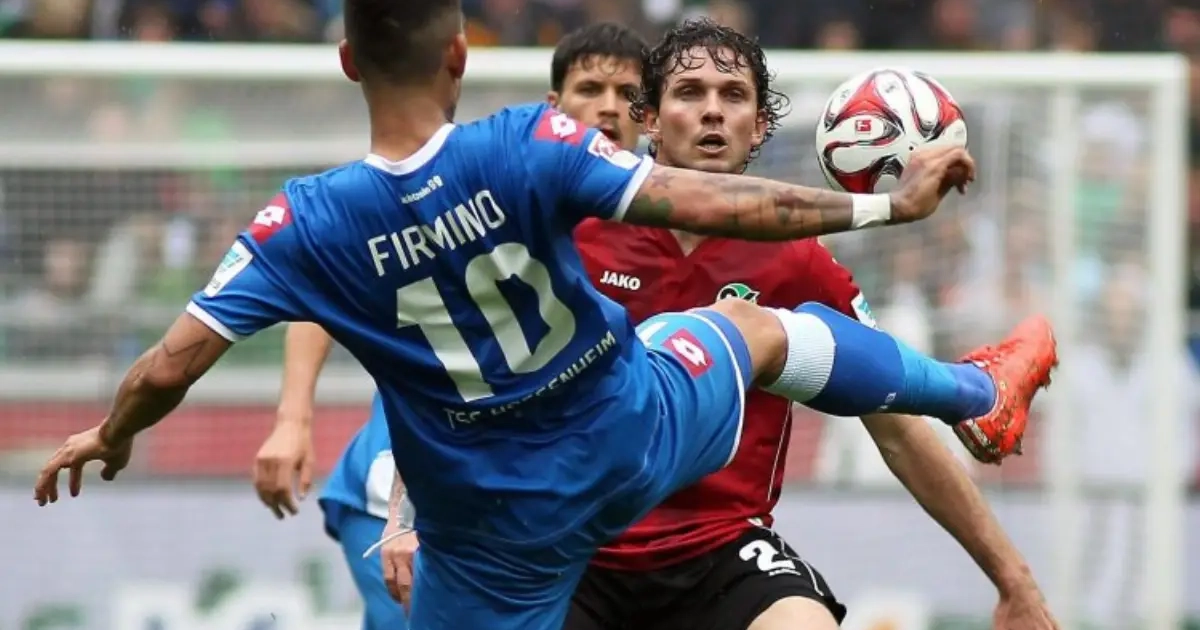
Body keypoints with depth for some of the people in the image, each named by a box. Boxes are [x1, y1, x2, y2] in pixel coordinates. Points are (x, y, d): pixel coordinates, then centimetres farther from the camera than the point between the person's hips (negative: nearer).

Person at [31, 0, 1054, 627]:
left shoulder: (307, 227, -19)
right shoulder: (530, 149, -22)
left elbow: (169, 368, -19)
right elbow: (715, 207, -24)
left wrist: (110, 437, 4)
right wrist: (888, 205, -13)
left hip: (496, 537, -1)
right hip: (636, 439, 1)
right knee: (754, 328, 31)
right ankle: (979, 393, 53)